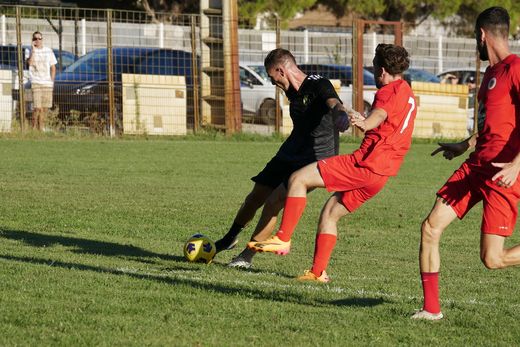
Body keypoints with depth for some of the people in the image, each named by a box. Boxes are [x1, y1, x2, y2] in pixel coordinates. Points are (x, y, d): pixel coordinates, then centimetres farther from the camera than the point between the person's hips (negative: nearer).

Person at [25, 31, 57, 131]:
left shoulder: (48, 51, 12)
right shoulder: (30, 51, 3)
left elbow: (53, 67, 16)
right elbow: (30, 63, -17)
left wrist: (52, 81, 6)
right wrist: (33, 49, -17)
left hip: (47, 83, 4)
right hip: (36, 82, -4)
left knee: (45, 107, 3)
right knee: (37, 107, -13)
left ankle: (41, 127, 12)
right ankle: (34, 127, -4)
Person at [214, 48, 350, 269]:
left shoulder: (319, 85, -19)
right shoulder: (292, 92, 8)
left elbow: (333, 102, -41)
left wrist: (340, 114, -61)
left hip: (315, 160, -8)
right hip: (289, 155, 8)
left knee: (273, 203, -15)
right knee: (254, 198, 12)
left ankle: (247, 256, 1)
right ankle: (230, 239, 37)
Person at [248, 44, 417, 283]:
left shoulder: (390, 90, -9)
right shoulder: (408, 95, 22)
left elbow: (379, 115, -32)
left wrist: (363, 124, -50)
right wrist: (365, 122, 53)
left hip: (365, 163, -10)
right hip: (381, 174, 10)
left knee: (298, 179, -10)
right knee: (330, 213, 19)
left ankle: (283, 239, -13)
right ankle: (318, 272, 14)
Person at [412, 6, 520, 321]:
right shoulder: (491, 72, 17)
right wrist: (465, 146, 41)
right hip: (476, 165, 9)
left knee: (492, 258, -11)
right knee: (431, 227, -1)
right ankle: (431, 308, 8)